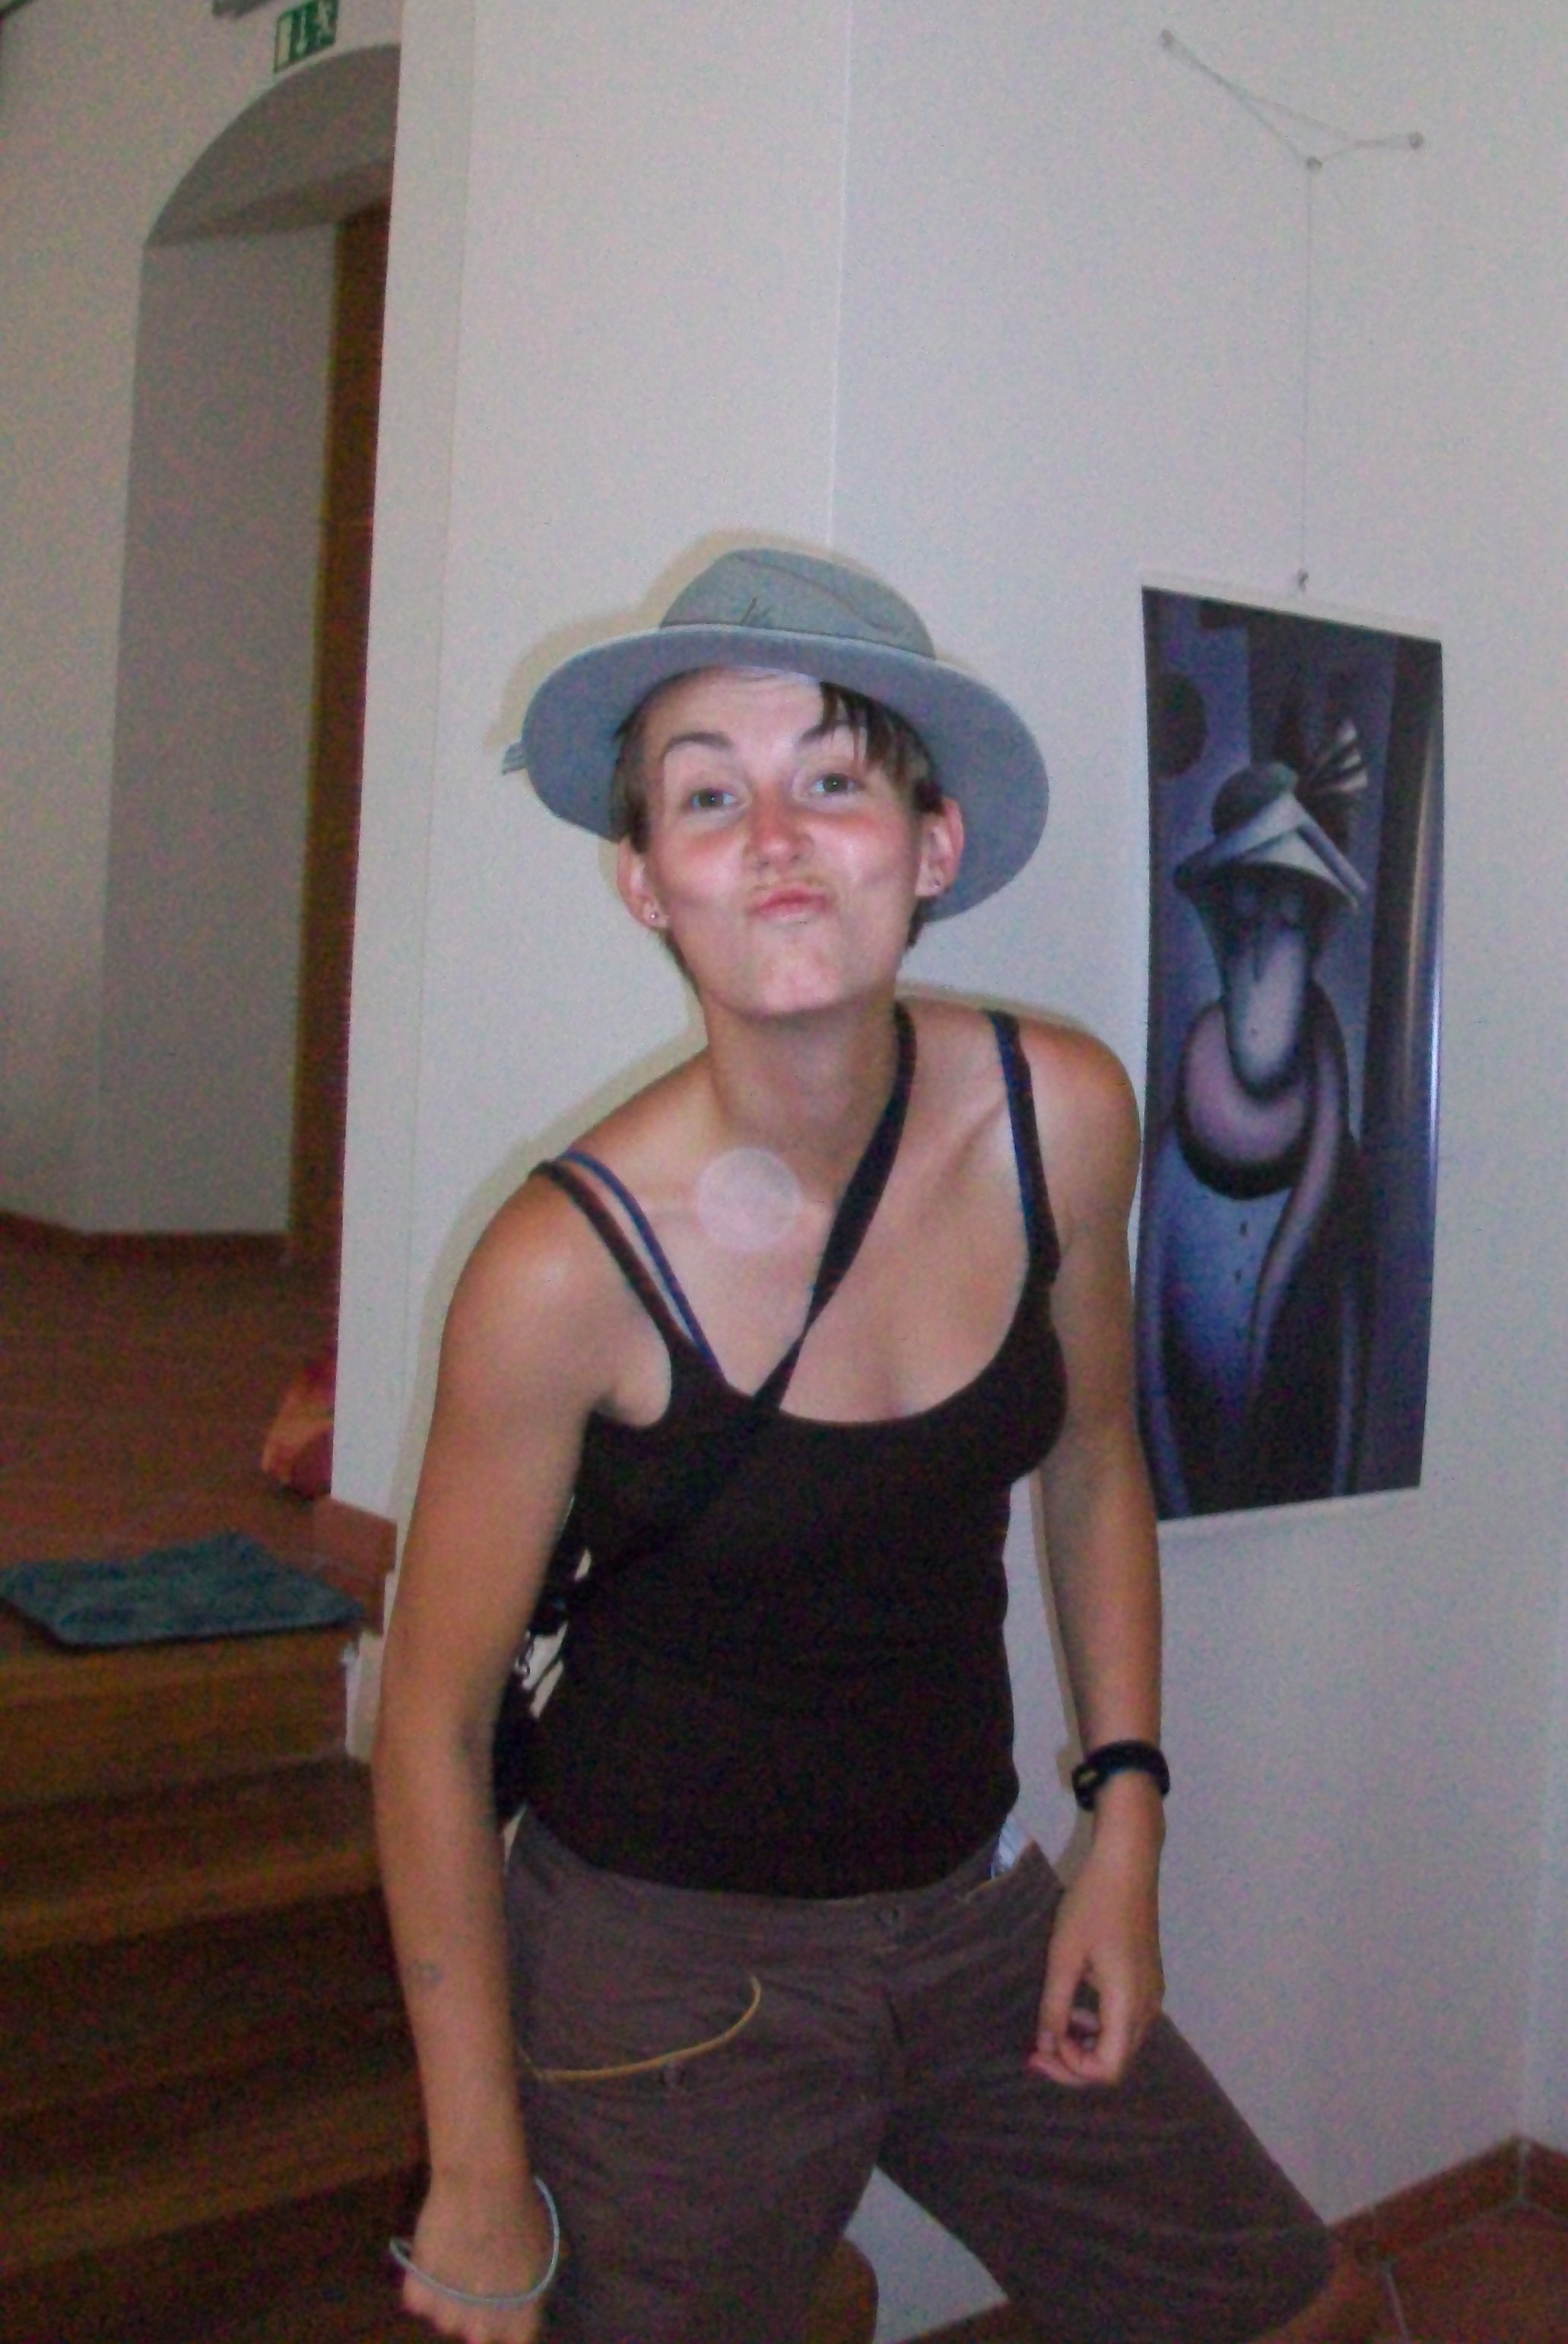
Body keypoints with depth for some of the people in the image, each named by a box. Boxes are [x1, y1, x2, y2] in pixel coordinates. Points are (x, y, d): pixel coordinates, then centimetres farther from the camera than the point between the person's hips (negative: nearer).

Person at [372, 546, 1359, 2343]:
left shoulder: (1063, 1116, -11)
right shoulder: (571, 1267, -23)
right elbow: (434, 1724, -13)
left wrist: (1125, 1821, 4)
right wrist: (478, 2182, -8)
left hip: (970, 1917, 5)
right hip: (662, 1969, -4)